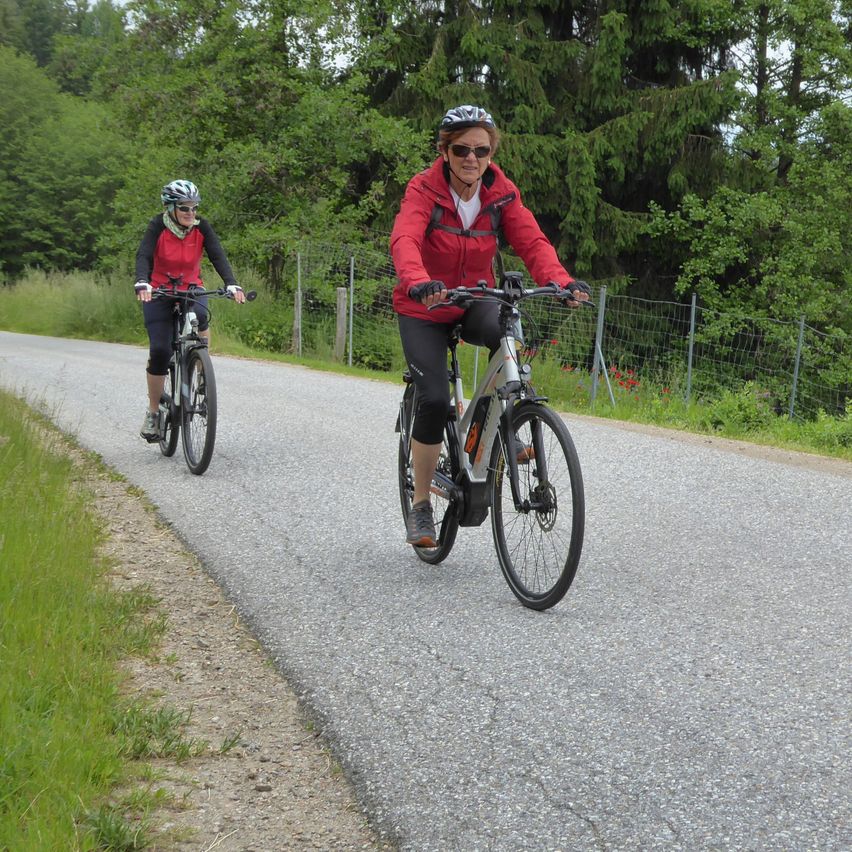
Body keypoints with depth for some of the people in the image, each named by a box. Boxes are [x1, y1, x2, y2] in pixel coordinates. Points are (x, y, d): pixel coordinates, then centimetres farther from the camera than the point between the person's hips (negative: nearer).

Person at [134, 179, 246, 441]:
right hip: (159, 292, -1)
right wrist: (142, 283, -48)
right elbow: (143, 256, -28)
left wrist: (232, 284, -38)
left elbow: (218, 257, -20)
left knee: (200, 316, -34)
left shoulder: (202, 227, -11)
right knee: (159, 351, -12)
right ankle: (153, 412, 4)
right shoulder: (158, 225, -16)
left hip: (191, 289, 1)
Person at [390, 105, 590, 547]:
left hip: (474, 301, 2)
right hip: (424, 310, -2)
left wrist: (561, 281, -40)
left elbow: (532, 241, -19)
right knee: (434, 399, -18)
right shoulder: (423, 189, -18)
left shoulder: (501, 193, -8)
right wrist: (419, 282, -57)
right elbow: (404, 241, -35)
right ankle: (420, 505, 1)